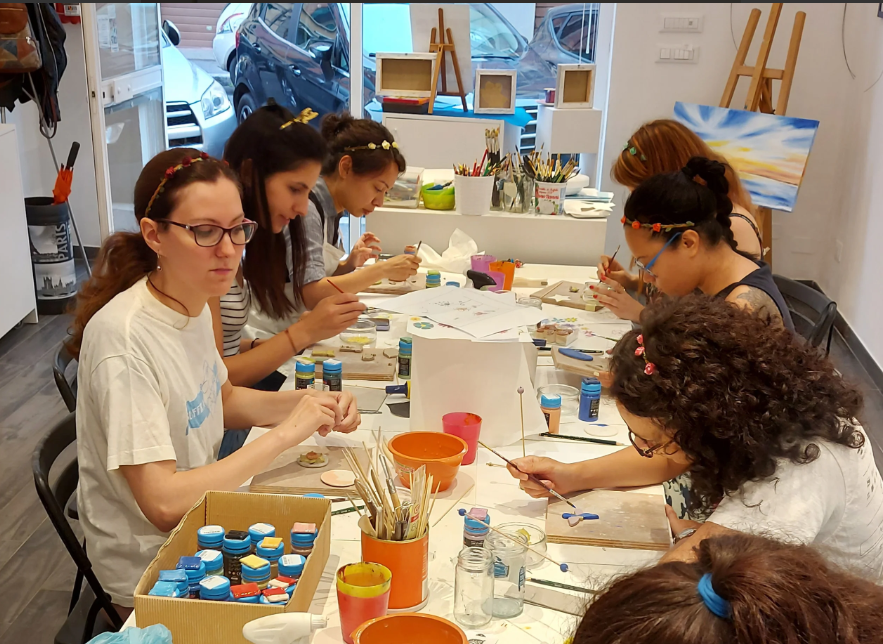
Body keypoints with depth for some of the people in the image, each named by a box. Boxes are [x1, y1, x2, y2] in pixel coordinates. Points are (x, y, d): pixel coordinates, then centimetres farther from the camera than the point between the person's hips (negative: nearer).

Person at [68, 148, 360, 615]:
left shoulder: (192, 303, -3)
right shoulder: (124, 338, -27)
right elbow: (163, 503, -29)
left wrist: (307, 403, -3)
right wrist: (284, 434, -25)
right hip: (151, 574, -7)